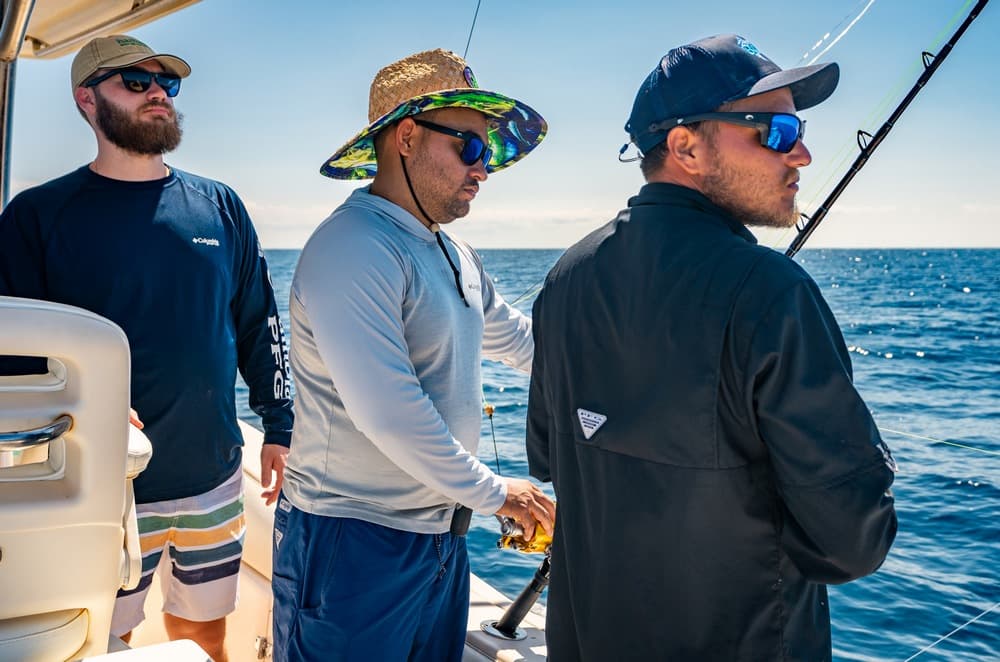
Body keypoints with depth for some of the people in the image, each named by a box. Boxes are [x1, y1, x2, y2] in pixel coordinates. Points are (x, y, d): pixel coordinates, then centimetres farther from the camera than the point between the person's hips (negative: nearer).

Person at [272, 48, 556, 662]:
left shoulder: (454, 255, 12)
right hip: (355, 542, -9)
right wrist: (495, 493, -16)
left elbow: (516, 336, 23)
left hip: (442, 535, 9)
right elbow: (388, 413, -26)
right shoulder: (353, 248, -20)